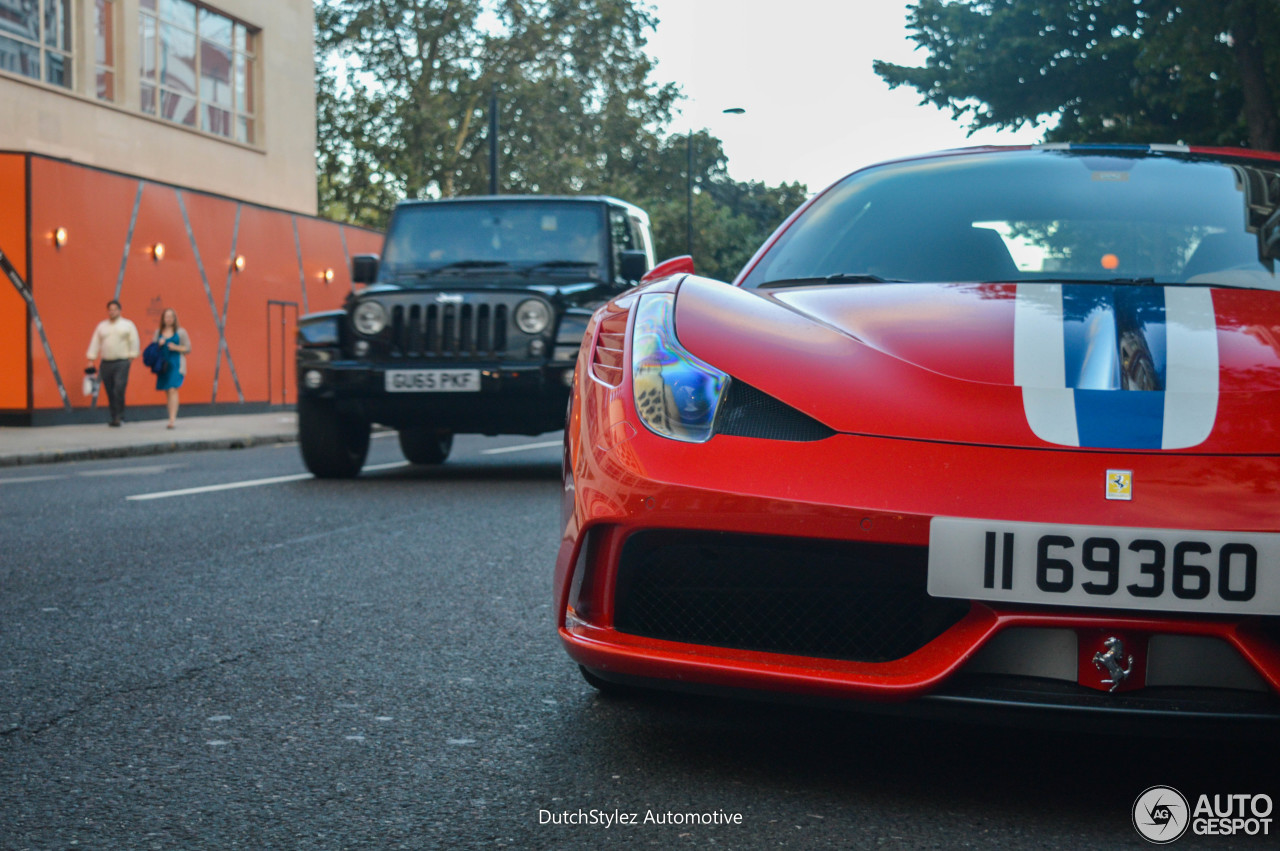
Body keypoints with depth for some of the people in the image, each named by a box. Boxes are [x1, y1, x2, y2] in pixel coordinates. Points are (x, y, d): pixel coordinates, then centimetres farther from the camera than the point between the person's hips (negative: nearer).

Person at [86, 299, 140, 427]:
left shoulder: (128, 325, 4)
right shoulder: (101, 326, 13)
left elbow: (134, 343, 1)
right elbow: (94, 343, 12)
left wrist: (131, 358, -6)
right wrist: (91, 361, 5)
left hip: (121, 363, -4)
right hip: (106, 363, 4)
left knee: (119, 390, -15)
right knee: (110, 392, 3)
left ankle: (118, 417, -13)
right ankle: (115, 416, 11)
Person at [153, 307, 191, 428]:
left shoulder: (181, 332, 2)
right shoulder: (158, 333, 13)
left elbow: (188, 349, 2)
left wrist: (176, 347, -13)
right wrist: (158, 345, -5)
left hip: (176, 364, -5)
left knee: (173, 390, -17)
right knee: (167, 392, 7)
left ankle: (172, 419, -22)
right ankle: (173, 418, 17)